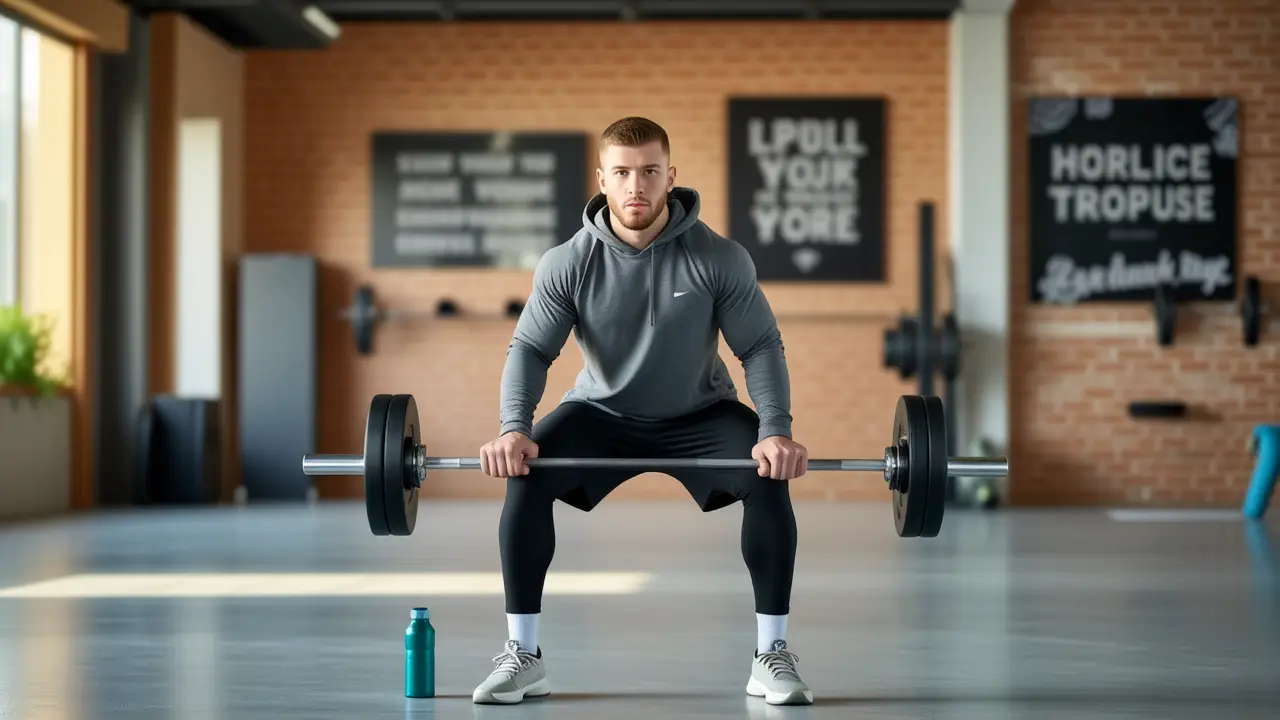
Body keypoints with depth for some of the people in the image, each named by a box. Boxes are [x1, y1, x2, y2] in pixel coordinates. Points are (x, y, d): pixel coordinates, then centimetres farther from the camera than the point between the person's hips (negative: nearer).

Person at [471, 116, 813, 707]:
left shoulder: (719, 259, -19)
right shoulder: (568, 264, -17)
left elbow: (761, 346, -15)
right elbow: (530, 348, -15)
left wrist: (776, 431, -30)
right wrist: (514, 429, -32)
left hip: (699, 413, 0)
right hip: (603, 413, 1)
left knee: (771, 477, -28)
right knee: (524, 475, -26)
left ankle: (771, 656, -14)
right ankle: (523, 655, -13)